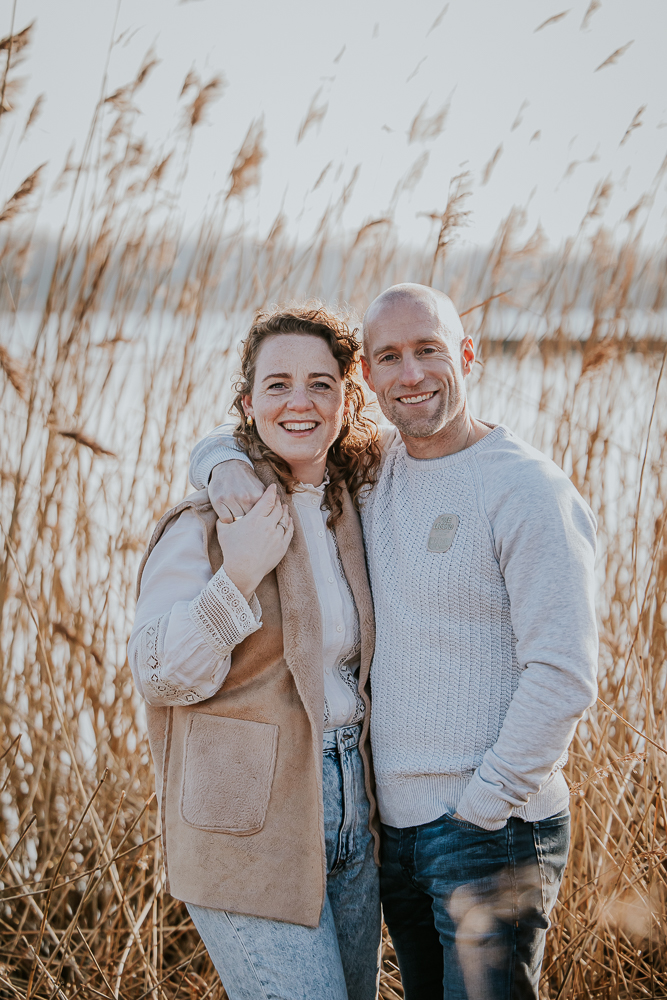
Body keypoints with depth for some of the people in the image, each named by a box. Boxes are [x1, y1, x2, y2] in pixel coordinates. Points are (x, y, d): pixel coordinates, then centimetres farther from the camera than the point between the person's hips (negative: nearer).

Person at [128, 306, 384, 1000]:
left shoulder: (353, 509, 8)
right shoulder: (202, 524, -11)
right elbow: (157, 676, -14)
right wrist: (237, 578, -24)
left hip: (350, 814, 7)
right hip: (248, 832, -7)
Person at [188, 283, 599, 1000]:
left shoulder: (530, 491, -12)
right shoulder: (368, 472, 8)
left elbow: (564, 673, -16)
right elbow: (226, 439, 18)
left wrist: (480, 809, -14)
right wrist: (226, 465, -6)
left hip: (494, 828, -6)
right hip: (393, 826, 6)